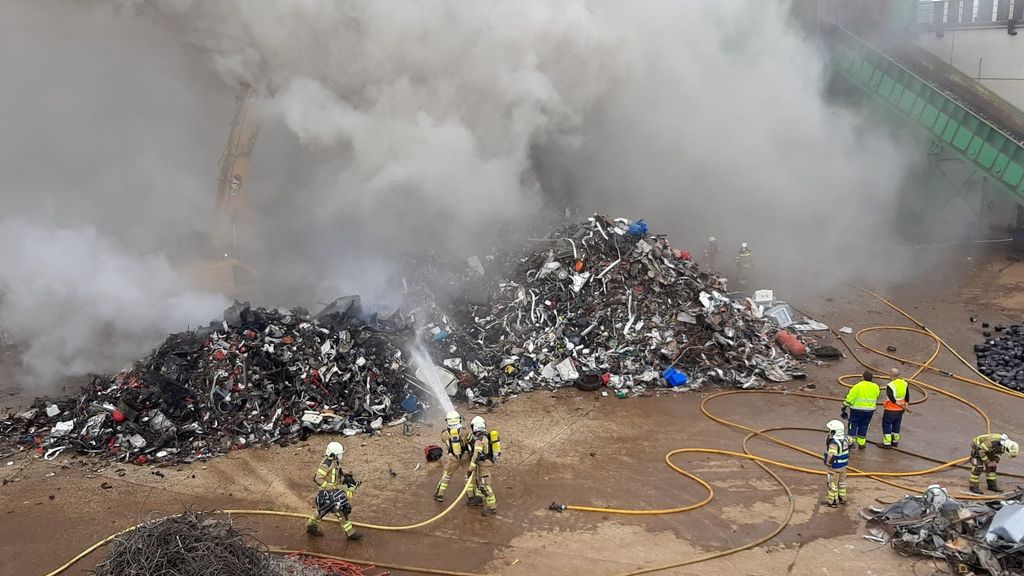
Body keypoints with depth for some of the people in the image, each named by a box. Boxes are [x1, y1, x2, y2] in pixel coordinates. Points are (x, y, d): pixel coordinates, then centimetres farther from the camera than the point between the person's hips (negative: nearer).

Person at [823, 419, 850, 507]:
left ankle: (833, 501, 19)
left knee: (832, 483, 8)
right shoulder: (845, 439, -5)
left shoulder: (834, 443, -31)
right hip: (843, 465, 8)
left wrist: (828, 463, -14)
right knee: (842, 482, 23)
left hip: (834, 467, -8)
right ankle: (842, 498, 38)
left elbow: (831, 456, -33)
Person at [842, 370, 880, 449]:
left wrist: (844, 407, -6)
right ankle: (861, 444, 20)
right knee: (863, 426, 15)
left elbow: (850, 398, -14)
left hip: (857, 410, -3)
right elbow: (876, 398, 11)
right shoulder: (875, 387, -2)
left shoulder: (857, 386, -15)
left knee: (853, 425, 9)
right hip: (869, 411, 3)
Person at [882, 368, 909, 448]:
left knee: (886, 424, 4)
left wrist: (899, 404, -16)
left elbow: (891, 398, -27)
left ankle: (887, 443, 5)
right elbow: (907, 396, 9)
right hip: (900, 410, 7)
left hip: (891, 410, -7)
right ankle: (895, 441, 31)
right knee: (896, 425, 20)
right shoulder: (904, 383, 0)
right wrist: (905, 405, 18)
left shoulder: (890, 385, -22)